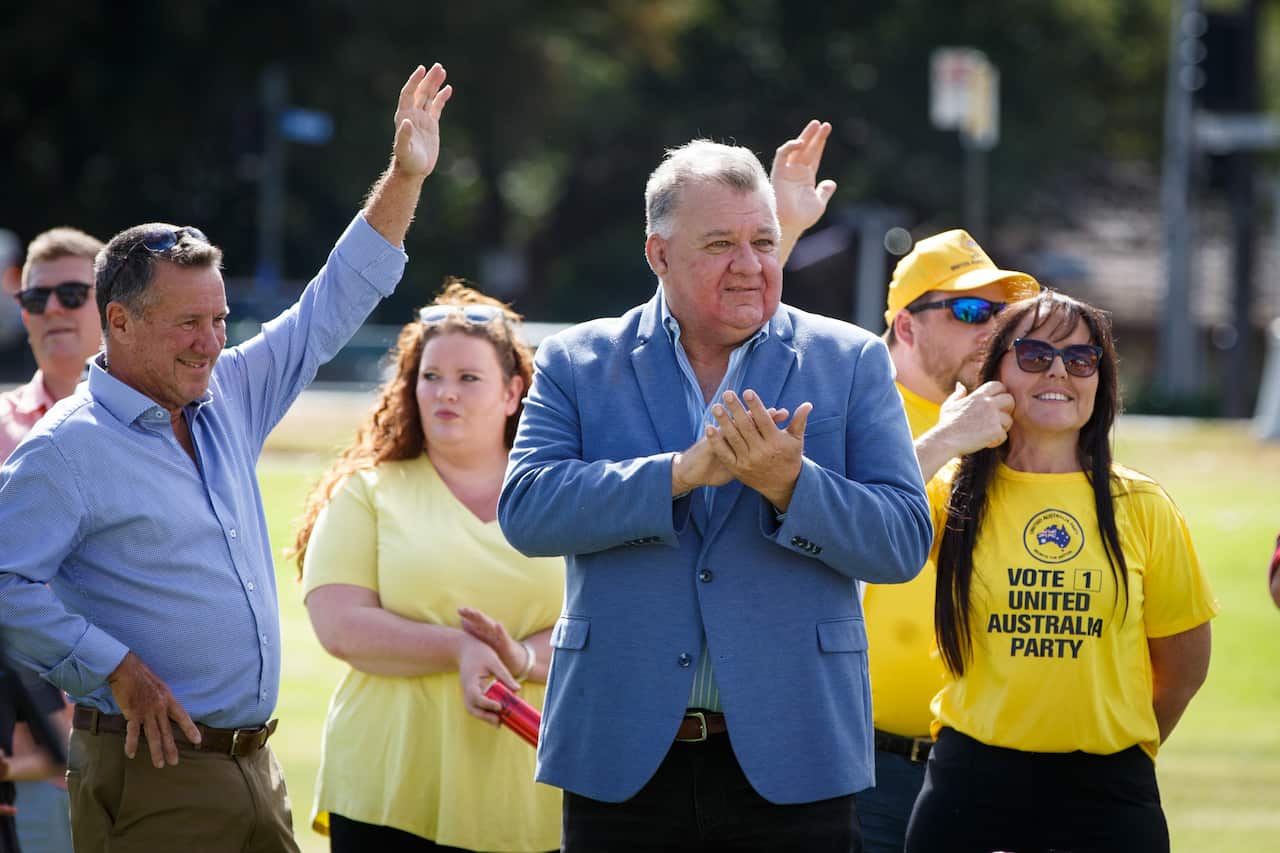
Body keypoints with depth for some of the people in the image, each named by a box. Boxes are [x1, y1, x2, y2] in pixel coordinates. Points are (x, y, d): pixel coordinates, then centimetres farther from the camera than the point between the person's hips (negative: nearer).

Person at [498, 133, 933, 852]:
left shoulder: (852, 362, 7)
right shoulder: (578, 363, 7)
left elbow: (906, 543, -1)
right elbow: (524, 510, -8)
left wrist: (790, 484, -18)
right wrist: (682, 472, -18)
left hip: (790, 764, 0)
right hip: (622, 761, 0)